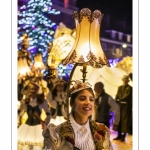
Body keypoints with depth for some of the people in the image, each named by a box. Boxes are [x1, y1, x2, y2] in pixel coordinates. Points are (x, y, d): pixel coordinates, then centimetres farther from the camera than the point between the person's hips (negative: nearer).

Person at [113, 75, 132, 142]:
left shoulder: (130, 88, -3)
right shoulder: (120, 87, 15)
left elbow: (127, 96, -13)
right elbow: (117, 96, 9)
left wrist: (119, 100, -10)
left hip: (126, 106, -5)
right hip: (119, 106, 5)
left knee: (125, 121, -2)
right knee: (119, 120, 7)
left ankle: (123, 136, 4)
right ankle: (119, 135, 16)